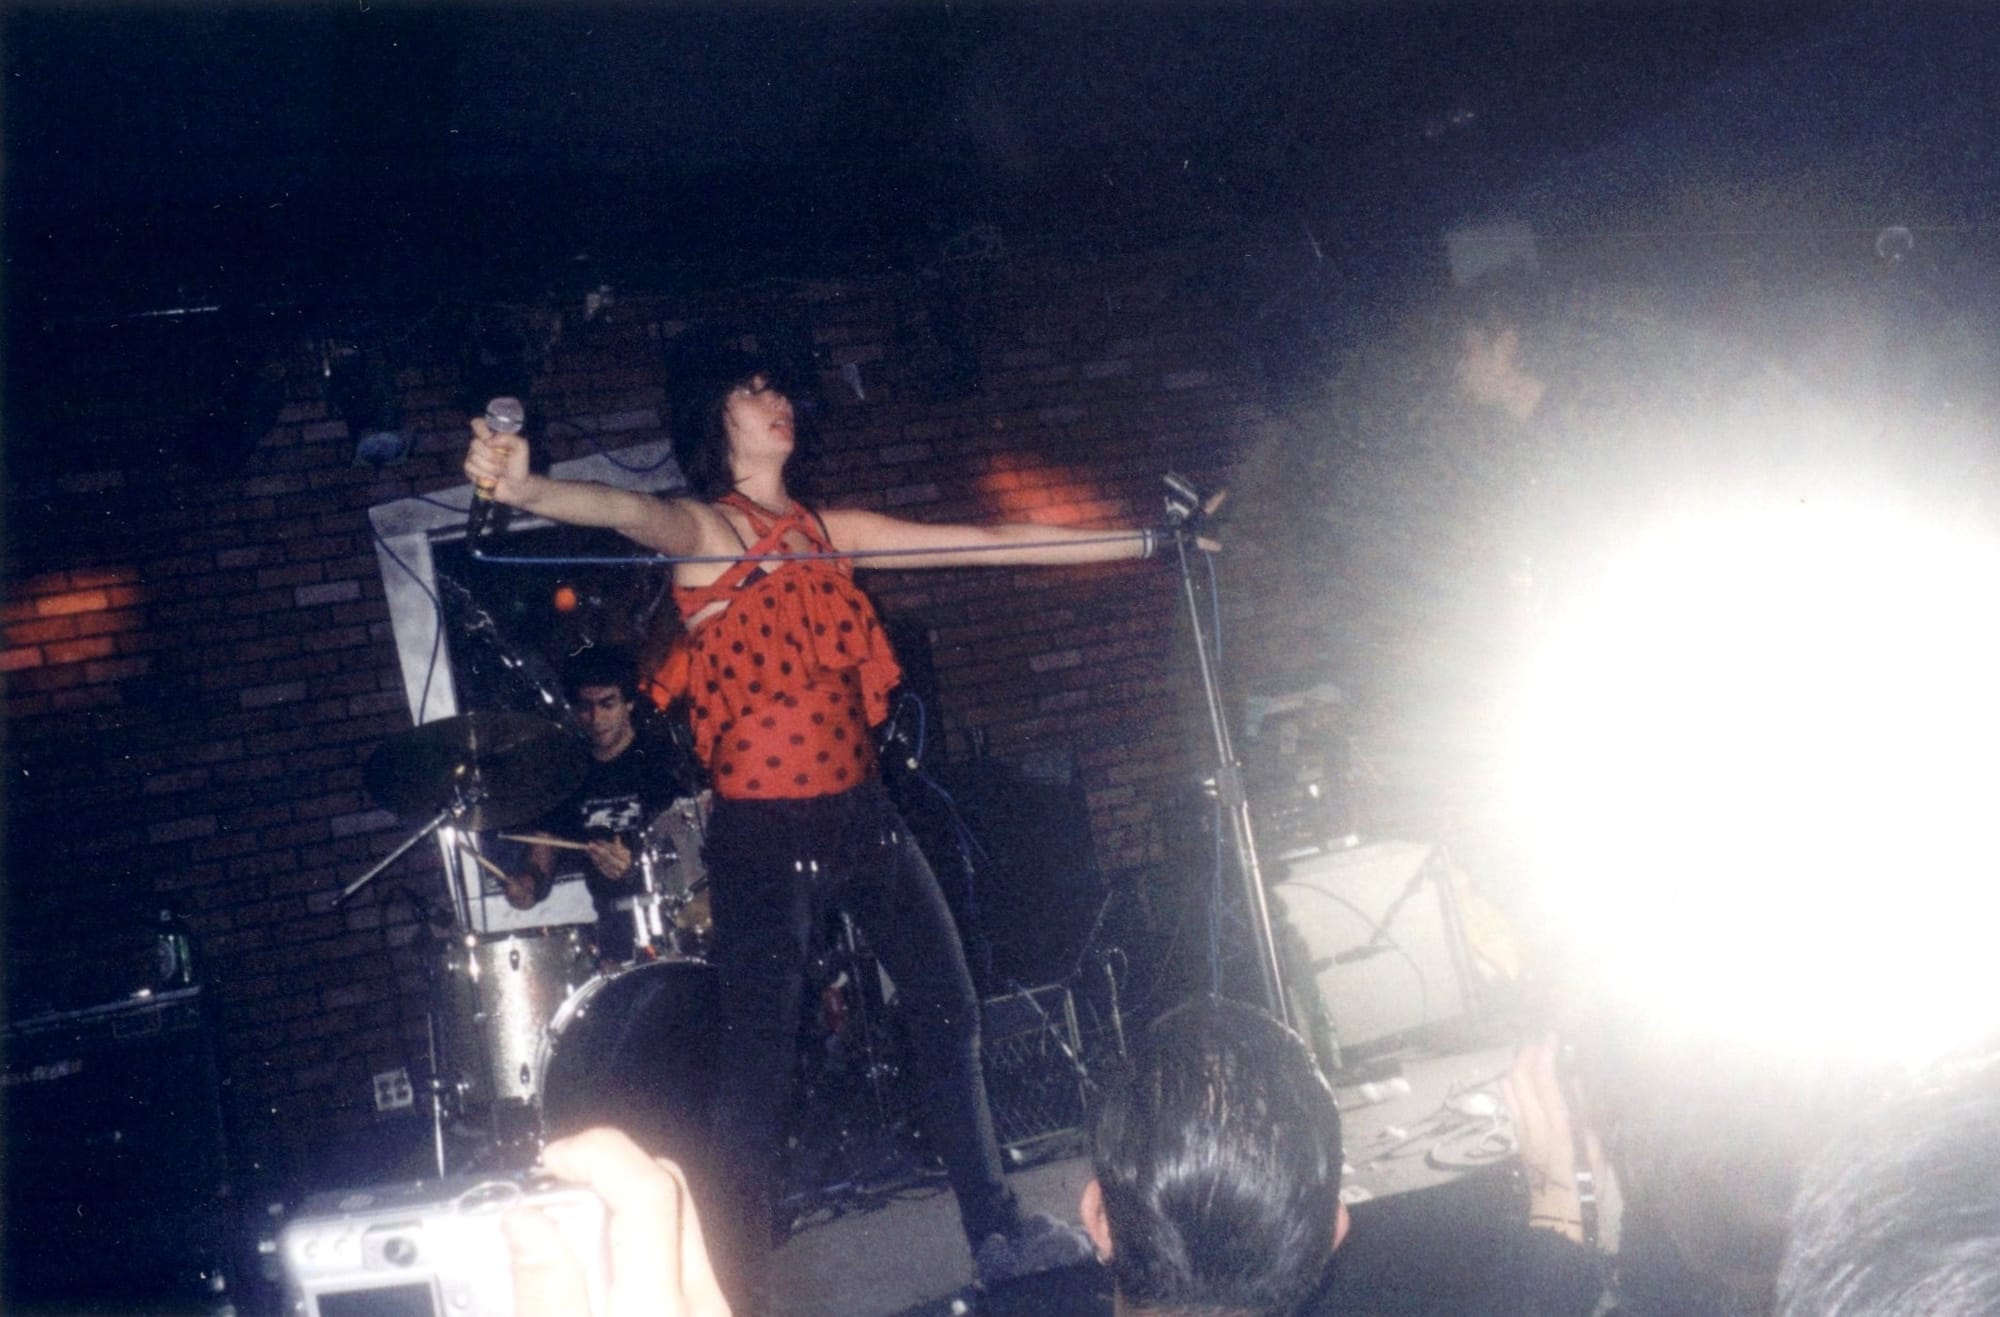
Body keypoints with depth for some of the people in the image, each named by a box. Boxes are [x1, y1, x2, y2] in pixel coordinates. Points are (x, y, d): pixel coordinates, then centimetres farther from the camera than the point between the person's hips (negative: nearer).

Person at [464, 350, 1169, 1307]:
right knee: (759, 1066, -3)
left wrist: (1144, 542, 15)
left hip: (859, 813, 7)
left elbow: (988, 542, 13)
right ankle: (739, 1288, 11)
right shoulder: (702, 529, -5)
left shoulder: (827, 532, 12)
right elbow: (629, 513, -29)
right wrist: (525, 489, -52)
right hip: (765, 832, -6)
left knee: (949, 1011, 13)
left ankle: (998, 1232, 29)